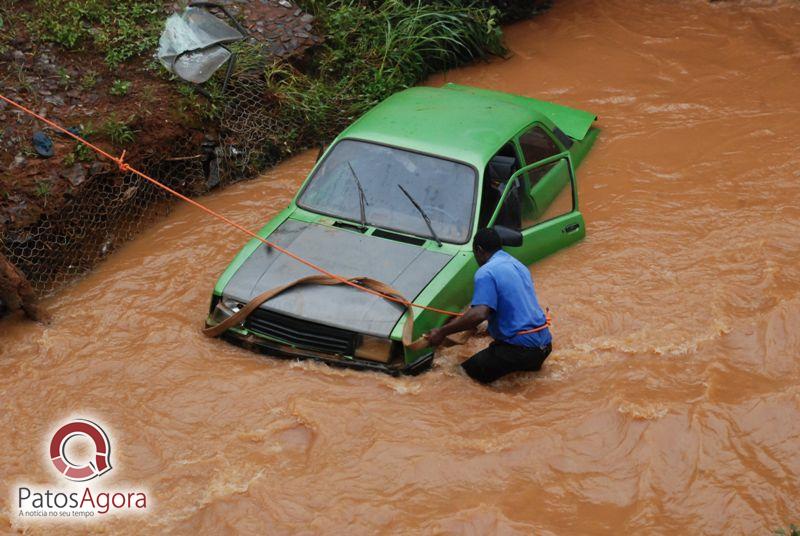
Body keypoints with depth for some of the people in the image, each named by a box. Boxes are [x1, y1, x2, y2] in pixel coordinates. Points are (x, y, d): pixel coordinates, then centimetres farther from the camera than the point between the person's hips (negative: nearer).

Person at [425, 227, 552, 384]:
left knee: (468, 370, 2)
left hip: (522, 346, -8)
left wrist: (442, 332, -18)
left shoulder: (486, 272, -11)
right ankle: (530, 362, 11)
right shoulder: (518, 265, 16)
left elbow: (479, 314, -25)